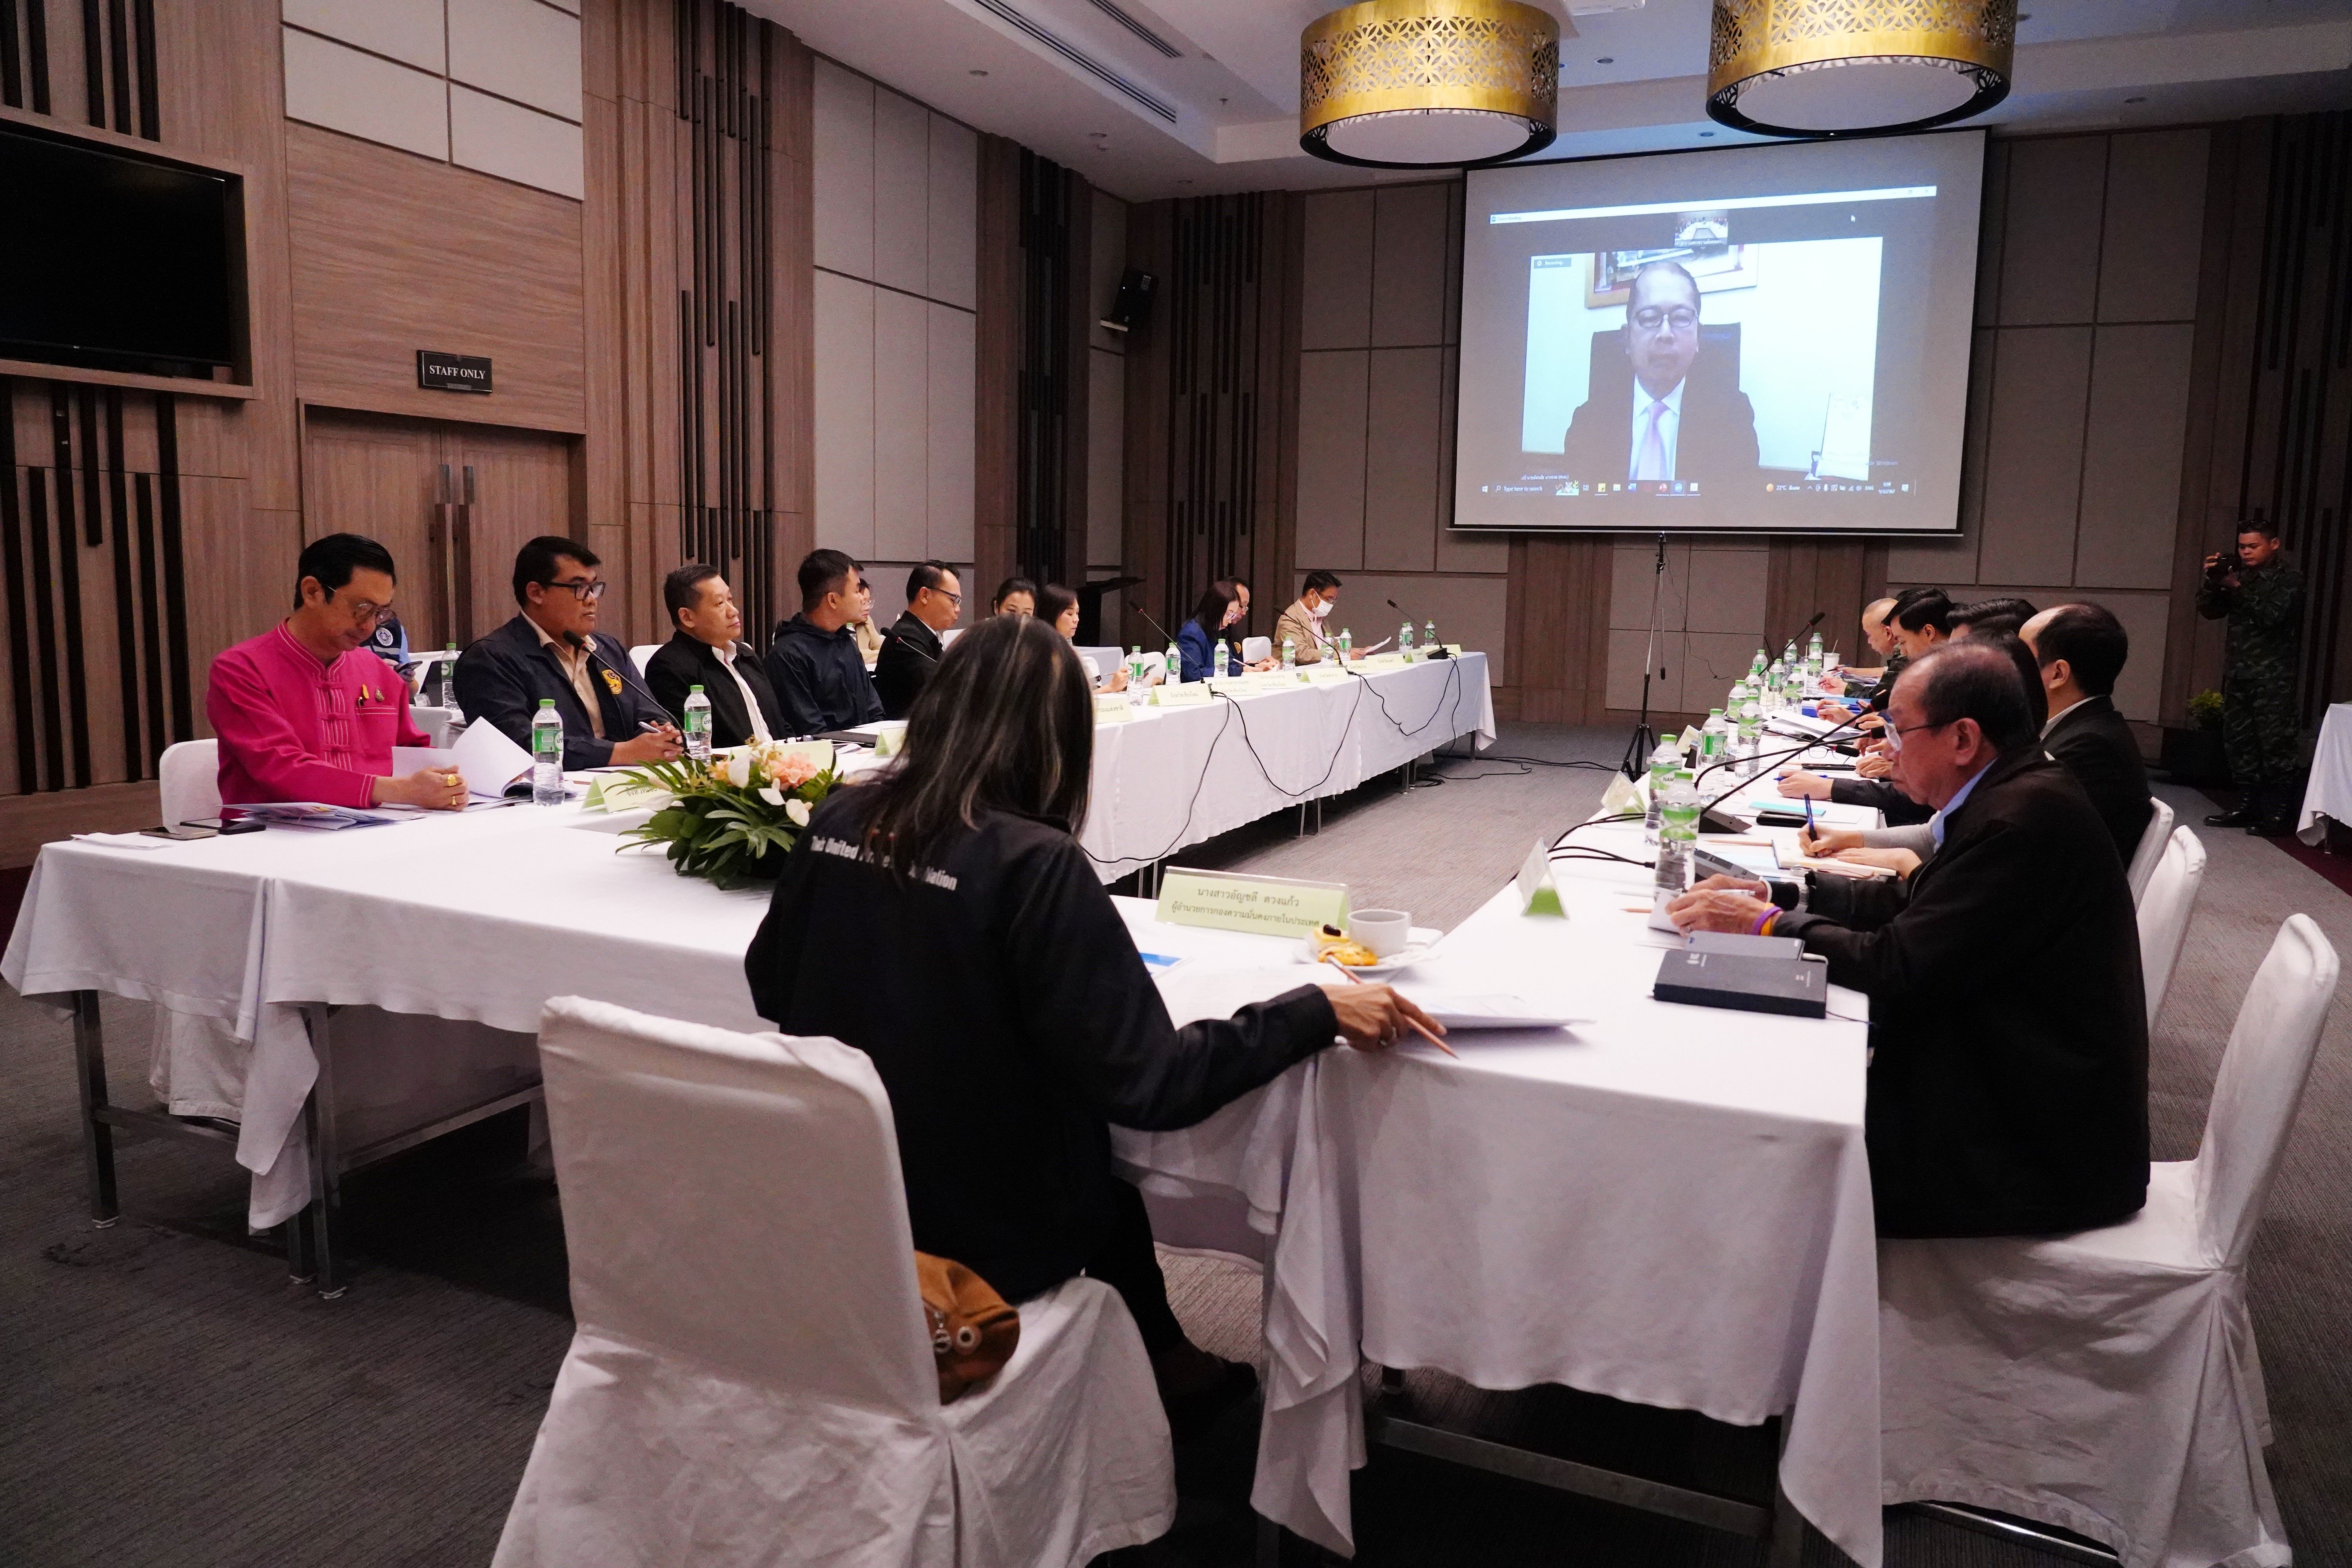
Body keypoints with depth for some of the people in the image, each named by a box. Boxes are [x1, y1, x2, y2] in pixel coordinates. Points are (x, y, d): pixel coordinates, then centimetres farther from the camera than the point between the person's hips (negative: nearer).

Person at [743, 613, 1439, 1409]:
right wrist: (1318, 1011, -16)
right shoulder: (1034, 864, -23)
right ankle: (1155, 1355, 47)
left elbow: (769, 987, 8)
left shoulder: (838, 820, -6)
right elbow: (1146, 1084, -23)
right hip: (979, 1233, -5)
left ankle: (1149, 1348, 45)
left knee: (1091, 1139, 28)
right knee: (1113, 1158, 26)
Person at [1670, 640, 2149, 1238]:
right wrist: (1776, 894, 4)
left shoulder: (2026, 817, -24)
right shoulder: (2018, 794, 6)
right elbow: (1907, 903, 13)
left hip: (2035, 1150, -8)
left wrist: (1767, 922, -11)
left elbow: (1895, 967, -22)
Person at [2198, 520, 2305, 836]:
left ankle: (2279, 812, -7)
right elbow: (2210, 611, 11)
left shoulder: (2289, 579, -2)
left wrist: (2238, 587, -19)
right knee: (2238, 740, 7)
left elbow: (2271, 616, -16)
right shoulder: (2240, 575, 14)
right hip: (2238, 671, 6)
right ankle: (2248, 805, 13)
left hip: (2273, 676, -6)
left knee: (2275, 743, -8)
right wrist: (2212, 581, -5)